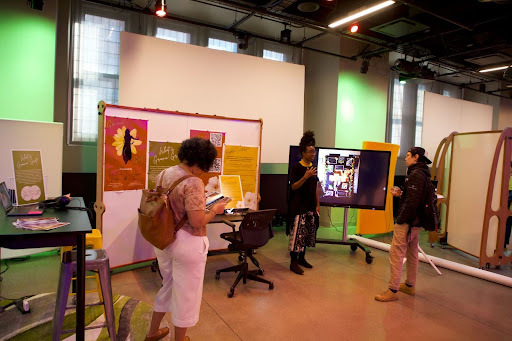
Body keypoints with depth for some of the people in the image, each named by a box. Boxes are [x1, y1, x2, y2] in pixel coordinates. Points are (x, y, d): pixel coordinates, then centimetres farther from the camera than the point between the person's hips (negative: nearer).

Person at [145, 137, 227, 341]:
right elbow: (197, 222, -25)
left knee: (168, 285, 28)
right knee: (186, 292, 13)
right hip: (187, 244, -8)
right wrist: (215, 209, -10)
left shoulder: (163, 175, 2)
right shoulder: (193, 183, -24)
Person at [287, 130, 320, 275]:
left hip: (311, 206, 7)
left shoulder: (313, 167, 11)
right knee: (297, 233, -6)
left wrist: (318, 204, 13)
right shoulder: (297, 167, -9)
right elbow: (293, 186, -13)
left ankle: (301, 258, 27)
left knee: (308, 233, 12)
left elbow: (315, 187, 15)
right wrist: (305, 177, -26)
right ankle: (293, 262, 4)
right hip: (299, 207, -7)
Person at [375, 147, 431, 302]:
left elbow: (412, 202, -23)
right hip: (416, 221, 11)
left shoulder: (415, 175, -17)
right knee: (412, 254, 18)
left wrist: (401, 219, -18)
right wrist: (400, 194, 10)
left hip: (407, 221, -11)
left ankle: (393, 291, -1)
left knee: (396, 254, -6)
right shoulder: (423, 174, 15)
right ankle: (410, 286, 31)